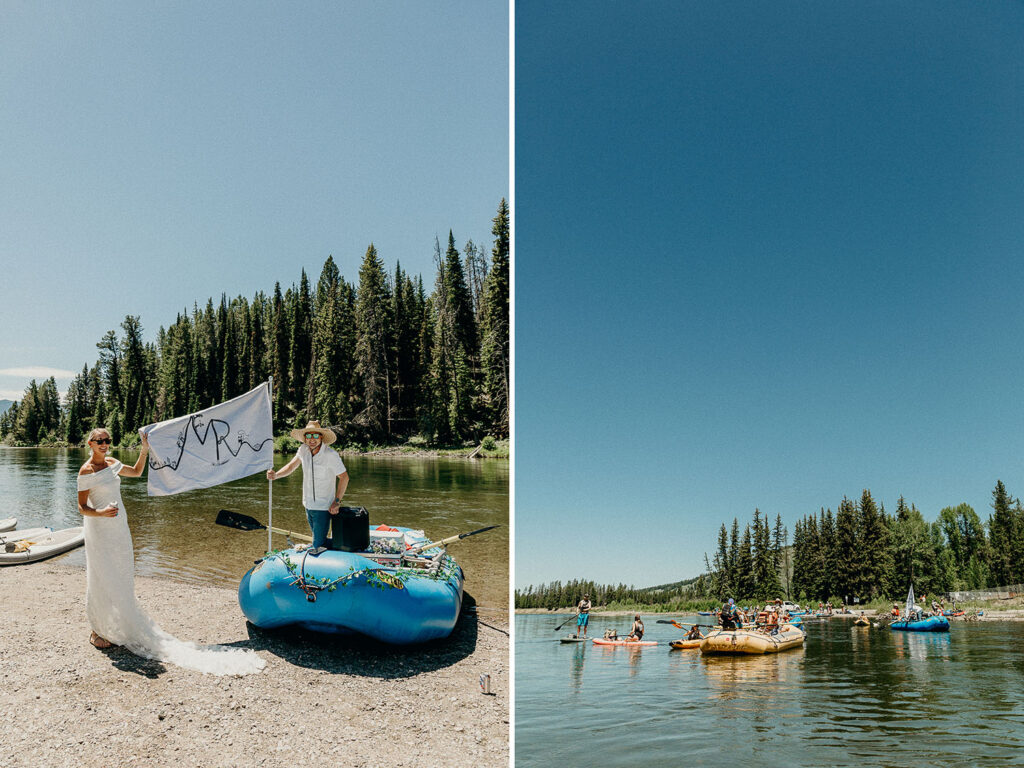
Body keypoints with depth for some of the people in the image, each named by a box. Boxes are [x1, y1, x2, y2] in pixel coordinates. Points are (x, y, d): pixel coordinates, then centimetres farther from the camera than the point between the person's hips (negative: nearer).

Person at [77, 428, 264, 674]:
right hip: (99, 530, -7)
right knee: (101, 580, 0)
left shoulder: (112, 464, 7)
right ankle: (97, 632, 14)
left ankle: (116, 628, 27)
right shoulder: (86, 471, -13)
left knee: (121, 579, 13)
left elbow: (137, 472, 23)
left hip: (119, 527, 7)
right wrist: (100, 513, -31)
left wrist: (144, 451, 12)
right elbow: (82, 507, -13)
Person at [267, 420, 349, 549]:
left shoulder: (331, 455, -19)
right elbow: (291, 466, 10)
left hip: (324, 507, -6)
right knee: (318, 539, 18)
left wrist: (337, 501, -13)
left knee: (318, 545, -8)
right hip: (308, 505, 6)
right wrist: (275, 475, -9)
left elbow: (344, 477, -13)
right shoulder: (303, 450, -2)